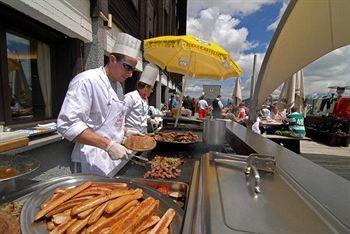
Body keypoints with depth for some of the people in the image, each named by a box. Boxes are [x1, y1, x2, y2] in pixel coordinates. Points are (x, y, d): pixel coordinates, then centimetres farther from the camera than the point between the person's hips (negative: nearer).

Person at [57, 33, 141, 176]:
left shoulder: (117, 85, 11)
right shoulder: (86, 81, -18)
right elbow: (67, 124, -26)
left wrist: (126, 132, 7)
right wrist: (108, 145, -28)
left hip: (114, 156, 8)